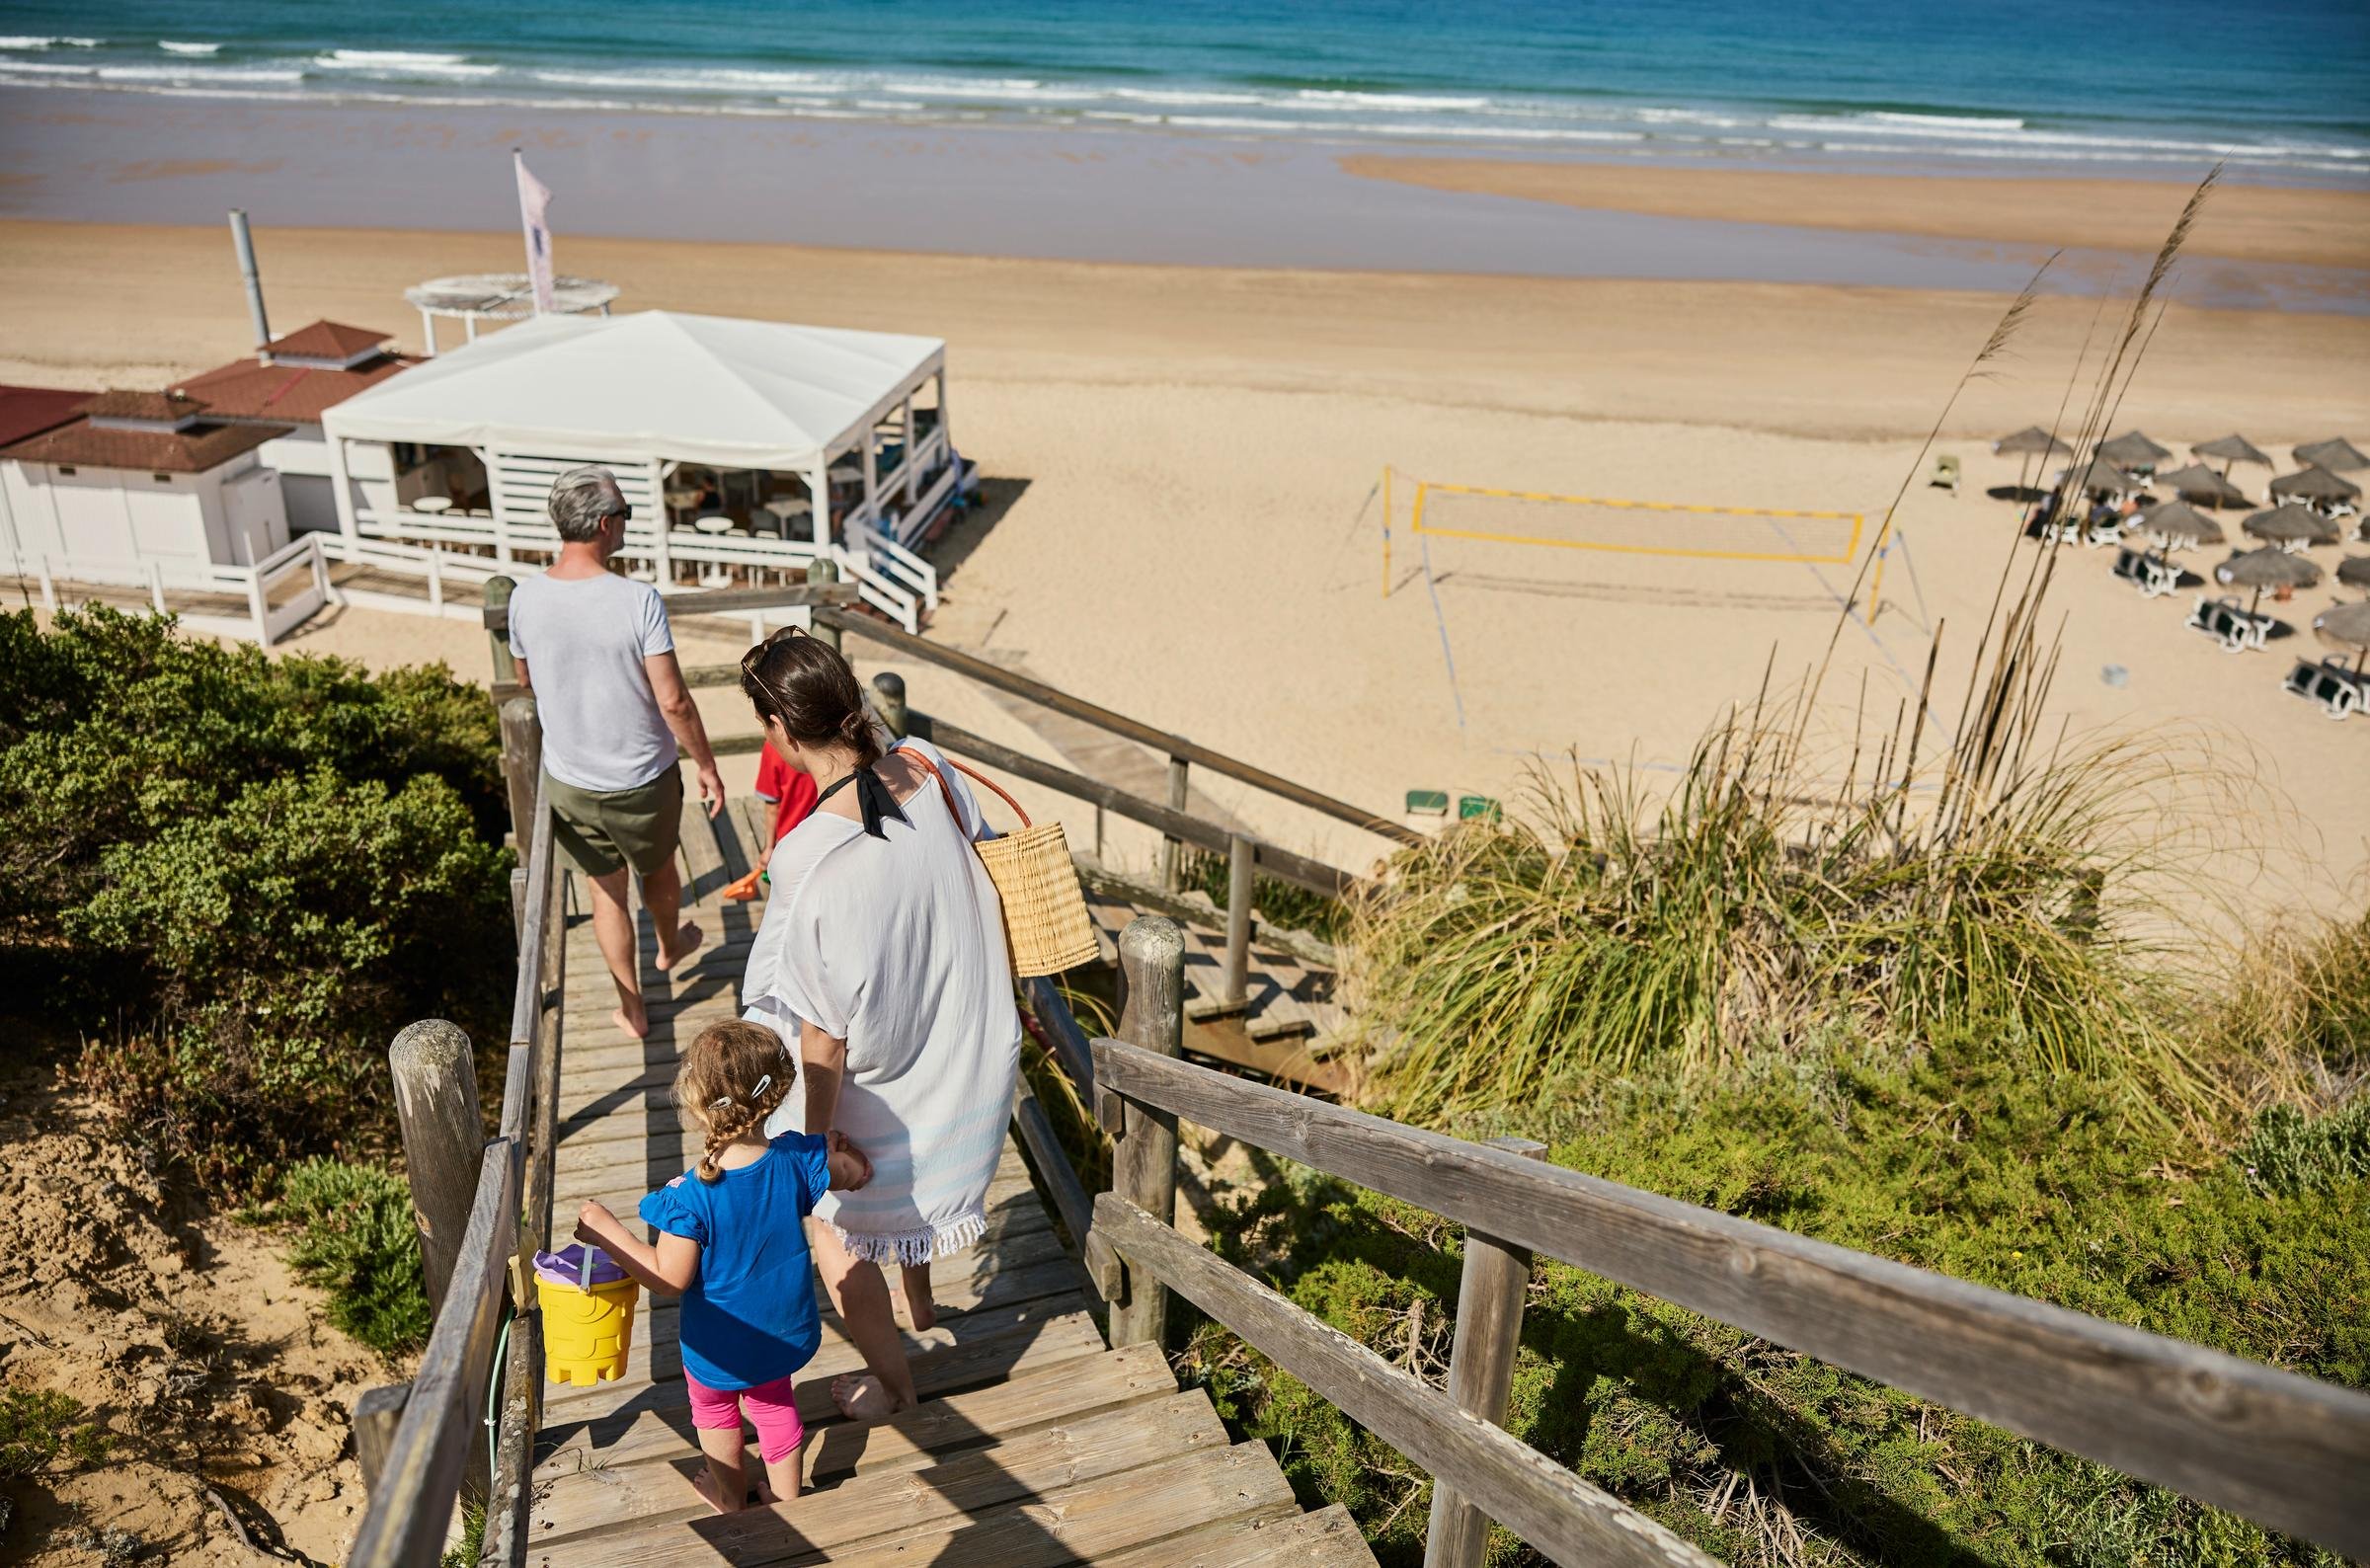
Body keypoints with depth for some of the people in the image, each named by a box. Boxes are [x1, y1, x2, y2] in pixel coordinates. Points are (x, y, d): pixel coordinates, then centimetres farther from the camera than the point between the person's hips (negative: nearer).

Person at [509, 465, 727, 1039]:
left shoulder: (525, 599, -10)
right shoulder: (638, 599, -24)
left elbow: (526, 683, 6)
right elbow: (673, 701, -22)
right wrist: (708, 768, -10)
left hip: (568, 780, 3)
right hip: (642, 780, -3)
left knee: (606, 889, 19)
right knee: (659, 867, 26)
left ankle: (633, 1008, 31)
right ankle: (670, 946, 54)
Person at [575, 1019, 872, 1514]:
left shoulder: (690, 1197, -33)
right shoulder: (798, 1160, -22)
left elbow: (670, 1278, -23)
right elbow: (857, 1171, -5)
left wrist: (606, 1230, -17)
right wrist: (839, 1147, 16)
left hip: (719, 1347, -3)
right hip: (785, 1334, 3)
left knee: (714, 1408, 28)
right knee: (775, 1404, 30)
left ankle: (730, 1496, 51)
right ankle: (786, 1495, 46)